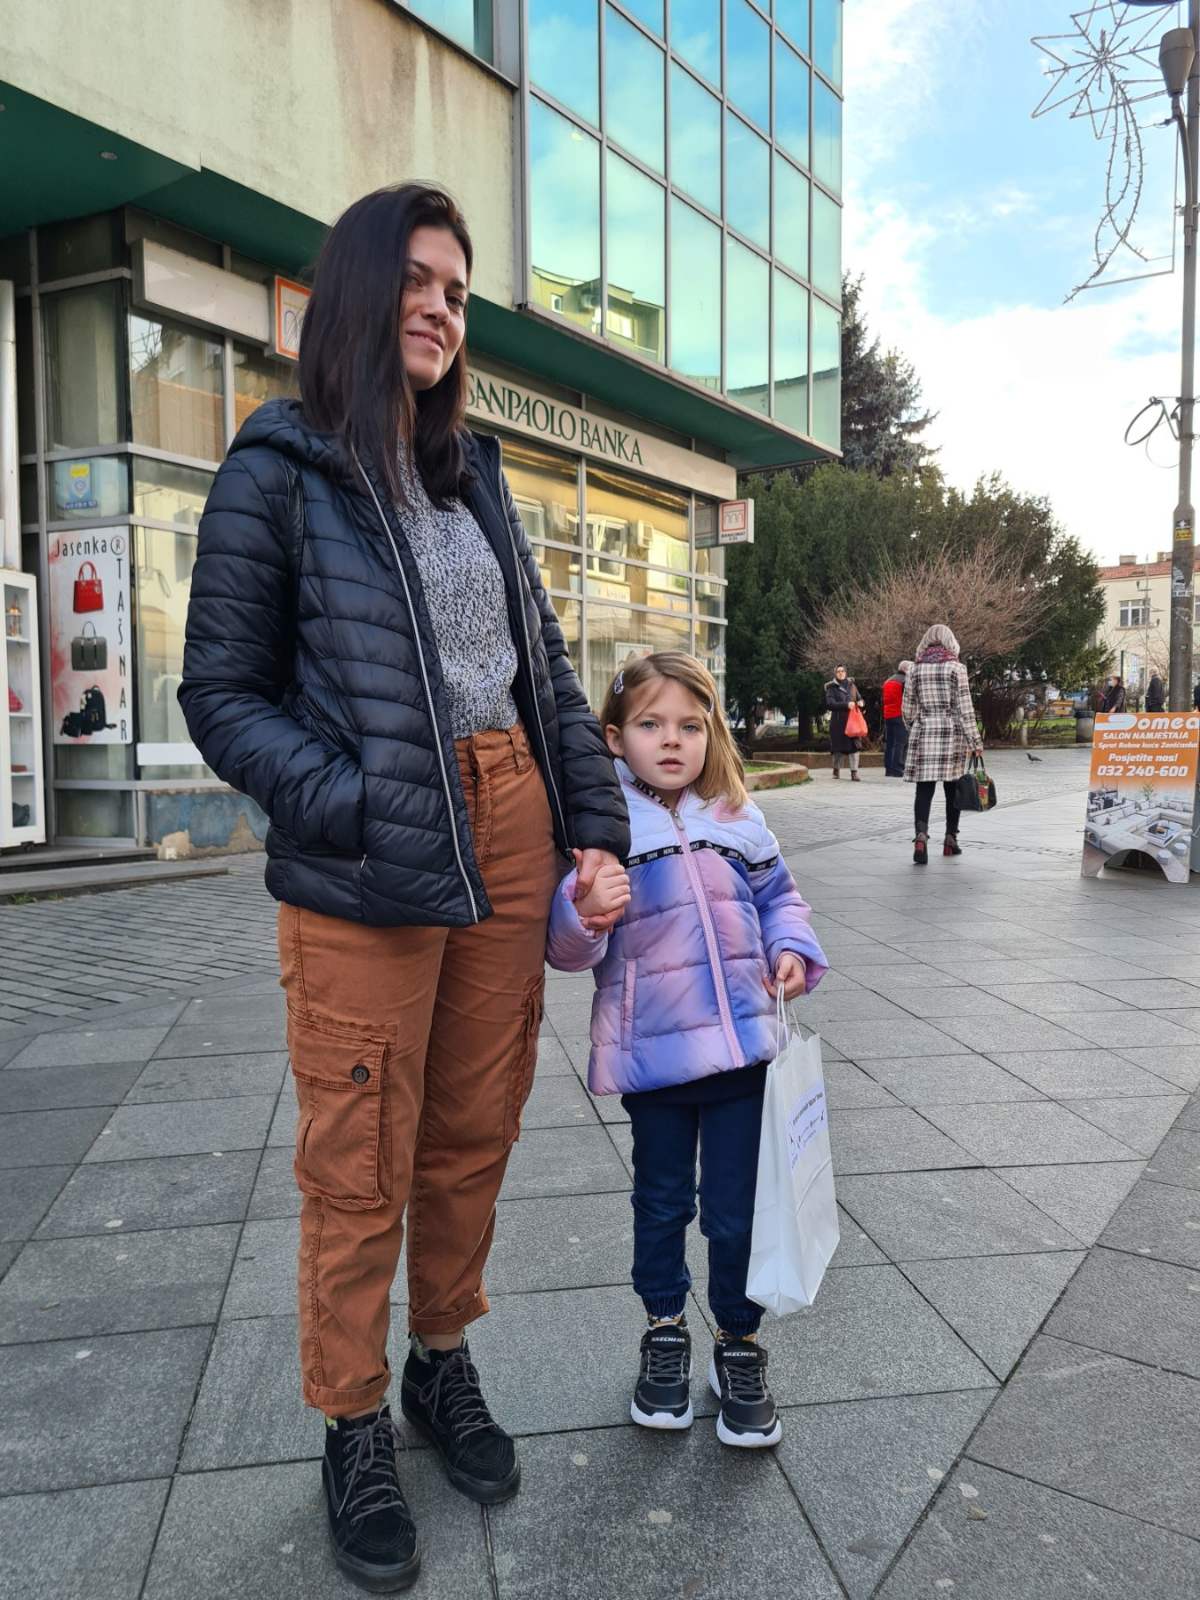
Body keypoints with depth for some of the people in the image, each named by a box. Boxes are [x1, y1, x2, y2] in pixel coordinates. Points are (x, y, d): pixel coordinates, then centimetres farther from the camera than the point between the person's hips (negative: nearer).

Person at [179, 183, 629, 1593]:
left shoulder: (473, 474, 16)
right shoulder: (278, 471, 0)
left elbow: (546, 666, 15)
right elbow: (221, 693, -5)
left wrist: (595, 823, 6)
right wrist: (351, 804, -18)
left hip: (510, 833, 6)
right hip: (367, 868, -5)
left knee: (474, 1134, 14)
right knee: (359, 1163, 5)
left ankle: (443, 1362, 36)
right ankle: (353, 1428, 27)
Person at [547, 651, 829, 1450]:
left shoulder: (738, 819, 0)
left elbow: (778, 894, 15)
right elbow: (568, 948, -11)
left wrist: (794, 949, -4)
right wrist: (585, 915, -32)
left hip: (743, 1047, 2)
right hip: (652, 1054, -2)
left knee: (738, 1209, 10)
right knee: (662, 1201, 18)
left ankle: (741, 1342, 34)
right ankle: (665, 1328, 41)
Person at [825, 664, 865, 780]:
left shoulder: (851, 685, 14)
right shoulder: (832, 688, 1)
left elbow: (859, 698, 23)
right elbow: (830, 704, -11)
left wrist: (860, 702, -2)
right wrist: (846, 705, -20)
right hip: (838, 721, -3)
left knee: (854, 745, -8)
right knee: (839, 747, 2)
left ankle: (854, 773, -6)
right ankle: (836, 770, 24)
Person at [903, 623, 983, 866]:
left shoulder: (915, 670, 4)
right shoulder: (956, 667, -3)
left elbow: (908, 710, 7)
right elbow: (965, 708, -7)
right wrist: (974, 741, -4)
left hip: (924, 734, 1)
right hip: (953, 733, -1)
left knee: (924, 789, -1)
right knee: (953, 788, 12)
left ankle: (921, 836, -23)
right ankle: (950, 840, 19)